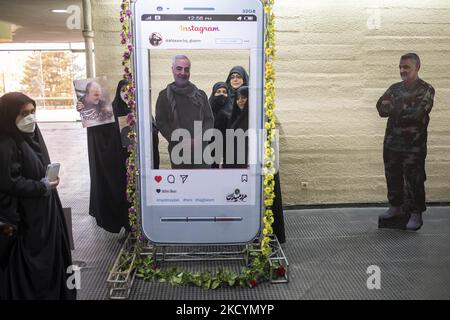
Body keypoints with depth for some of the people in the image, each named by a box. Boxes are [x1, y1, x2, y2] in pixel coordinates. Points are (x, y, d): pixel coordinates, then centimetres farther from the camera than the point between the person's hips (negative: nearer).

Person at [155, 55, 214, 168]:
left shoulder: (200, 94, 12)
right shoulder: (165, 96, 6)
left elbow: (209, 119, 11)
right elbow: (161, 123, 1)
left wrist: (199, 139, -7)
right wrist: (180, 141, -10)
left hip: (201, 148, 2)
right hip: (177, 150, -1)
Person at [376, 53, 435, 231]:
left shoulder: (426, 90, -4)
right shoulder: (395, 88, 11)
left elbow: (418, 113, -18)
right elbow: (381, 108, -3)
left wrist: (394, 109, -9)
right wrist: (404, 110, -18)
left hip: (414, 145, -5)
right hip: (392, 142, 5)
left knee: (414, 180, 0)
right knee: (393, 177, 13)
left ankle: (416, 214, 12)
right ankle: (396, 207, 29)